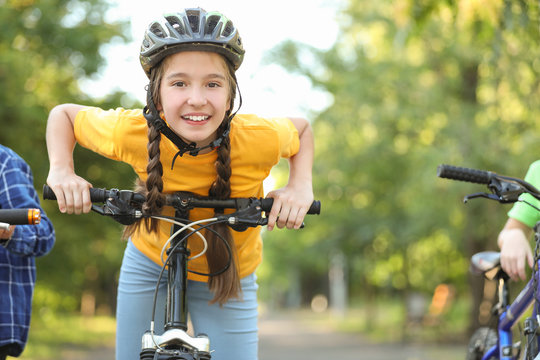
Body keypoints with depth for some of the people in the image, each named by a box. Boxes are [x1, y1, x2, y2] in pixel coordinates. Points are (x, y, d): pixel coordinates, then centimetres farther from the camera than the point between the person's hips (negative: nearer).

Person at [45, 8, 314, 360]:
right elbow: (64, 113, -9)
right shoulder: (132, 132, -29)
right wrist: (61, 169, -24)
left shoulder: (258, 139, -31)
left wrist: (301, 185, -22)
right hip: (149, 261, 1)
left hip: (227, 277, -1)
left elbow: (303, 128, -6)